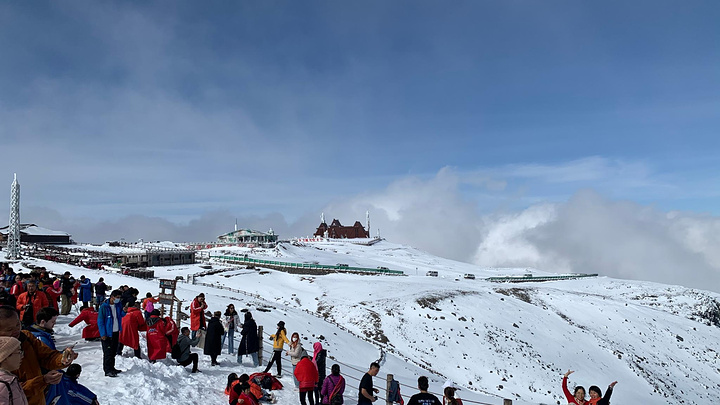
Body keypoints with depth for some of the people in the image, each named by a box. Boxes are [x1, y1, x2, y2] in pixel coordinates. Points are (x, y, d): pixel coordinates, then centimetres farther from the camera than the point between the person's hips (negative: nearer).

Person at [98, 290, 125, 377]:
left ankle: (111, 368, 27)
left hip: (116, 332, 7)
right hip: (107, 333, -7)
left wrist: (124, 311, -9)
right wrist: (103, 334, -17)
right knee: (108, 352, -5)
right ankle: (108, 371, 2)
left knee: (114, 352, 15)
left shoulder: (118, 305, 3)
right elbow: (100, 321, -14)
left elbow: (121, 315, 15)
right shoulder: (104, 306, -16)